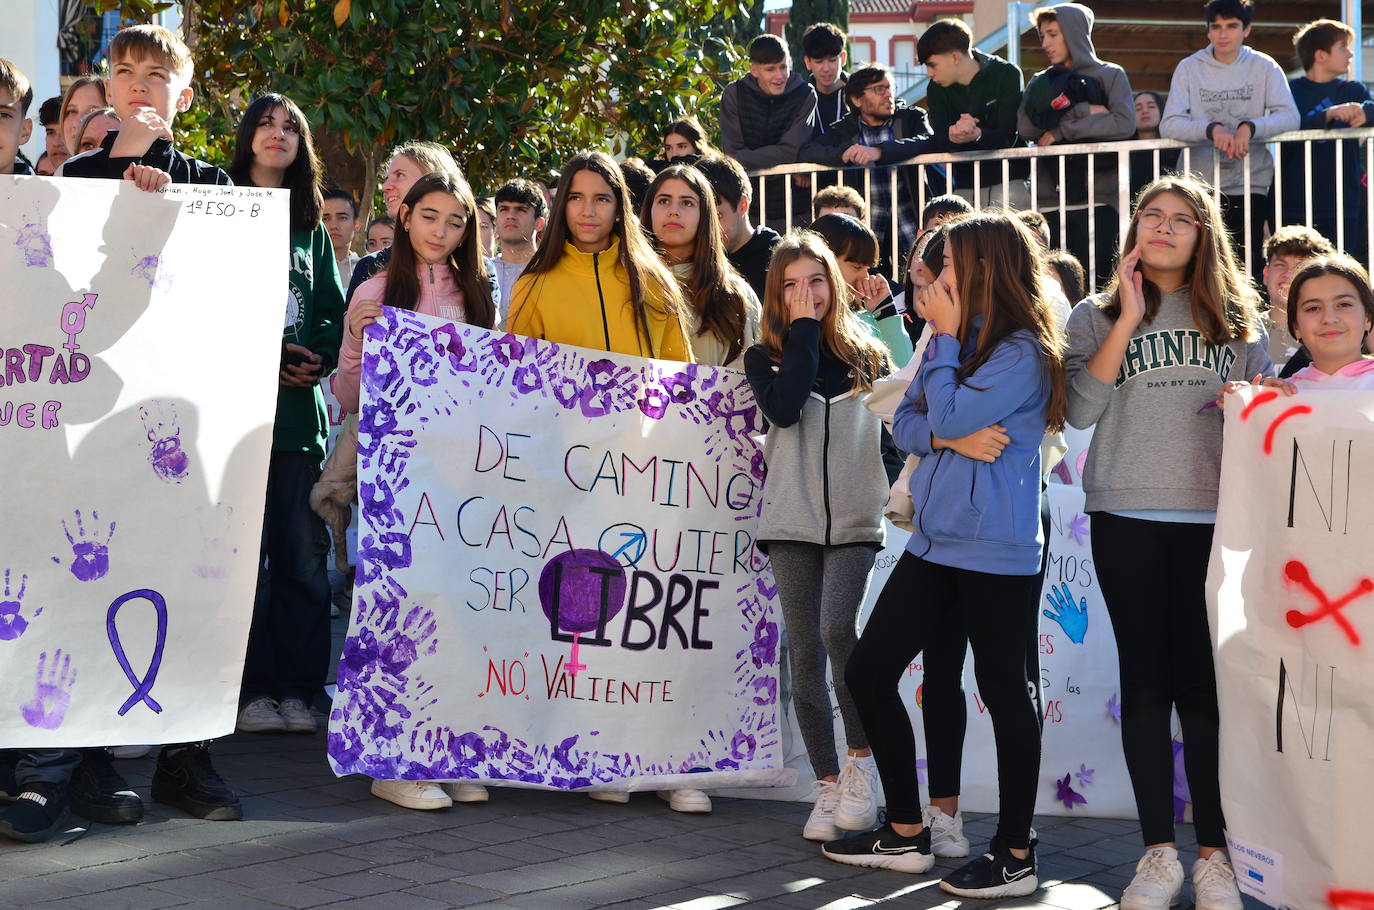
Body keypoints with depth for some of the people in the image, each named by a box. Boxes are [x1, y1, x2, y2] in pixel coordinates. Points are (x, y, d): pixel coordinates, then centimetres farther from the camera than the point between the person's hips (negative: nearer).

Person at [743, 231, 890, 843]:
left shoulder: (866, 354, 9)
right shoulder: (765, 358, 6)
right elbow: (784, 409, -15)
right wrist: (804, 330, -8)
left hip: (855, 521, -1)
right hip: (793, 523, 1)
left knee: (837, 630, -21)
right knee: (805, 653, 1)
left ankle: (860, 762, -4)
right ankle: (829, 786, 10)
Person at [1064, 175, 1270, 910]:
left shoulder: (1236, 318, 12)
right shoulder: (1098, 315, 8)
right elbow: (1079, 410, -6)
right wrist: (1129, 320, -8)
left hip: (1215, 519, 1)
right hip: (1128, 519, 0)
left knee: (1206, 683, 1)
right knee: (1147, 679, 2)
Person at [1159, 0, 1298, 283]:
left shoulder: (1264, 67, 3)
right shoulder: (1189, 68, 2)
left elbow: (1290, 117, -7)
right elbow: (1168, 124, -8)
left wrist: (1250, 127, -25)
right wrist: (1211, 129, -25)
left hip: (1250, 182, 0)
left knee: (1247, 265, 0)